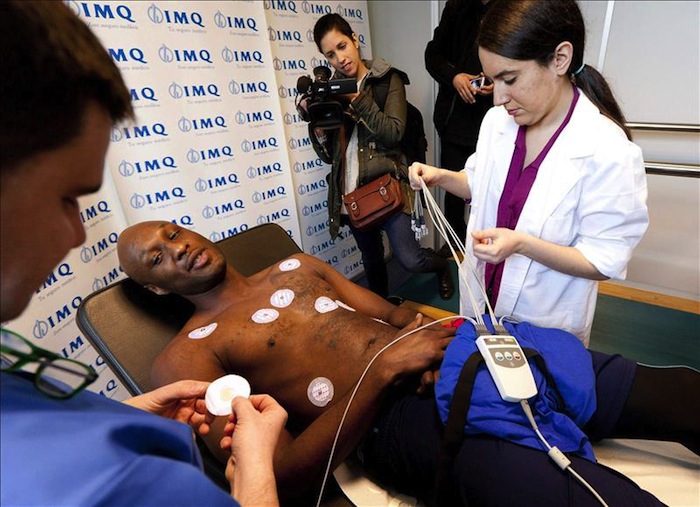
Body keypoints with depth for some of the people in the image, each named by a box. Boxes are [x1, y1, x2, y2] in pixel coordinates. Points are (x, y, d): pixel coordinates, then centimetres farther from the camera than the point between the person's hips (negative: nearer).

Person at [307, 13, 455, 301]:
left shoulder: (388, 80, 1)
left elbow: (393, 133, -14)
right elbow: (327, 155, 6)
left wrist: (358, 99, -18)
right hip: (351, 191, 4)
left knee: (409, 259, -7)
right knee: (371, 259, 16)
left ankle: (443, 267, 28)